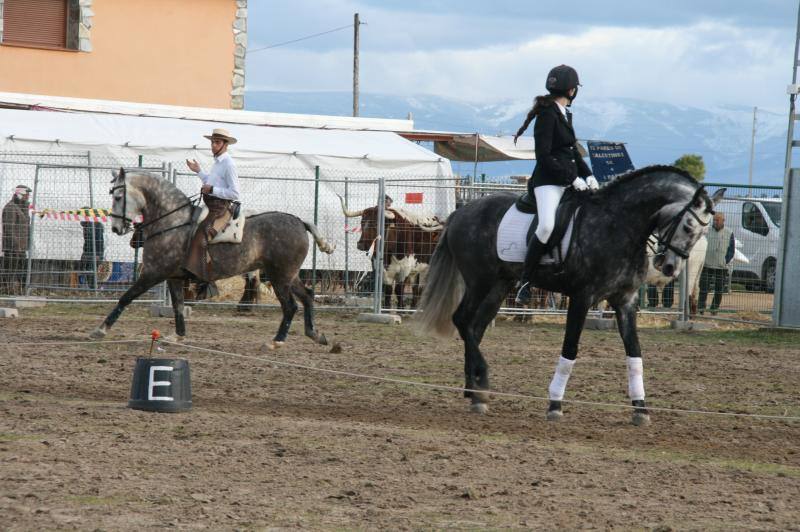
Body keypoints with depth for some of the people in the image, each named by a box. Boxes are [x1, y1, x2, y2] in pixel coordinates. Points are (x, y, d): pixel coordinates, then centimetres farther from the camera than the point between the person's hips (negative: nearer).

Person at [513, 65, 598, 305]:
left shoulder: (565, 114, 18)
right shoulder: (547, 114, -10)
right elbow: (544, 157, -15)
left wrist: (587, 175, 7)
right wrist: (572, 179, -15)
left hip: (569, 181, 10)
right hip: (548, 181, -9)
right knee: (547, 226, -28)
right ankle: (525, 282, -20)